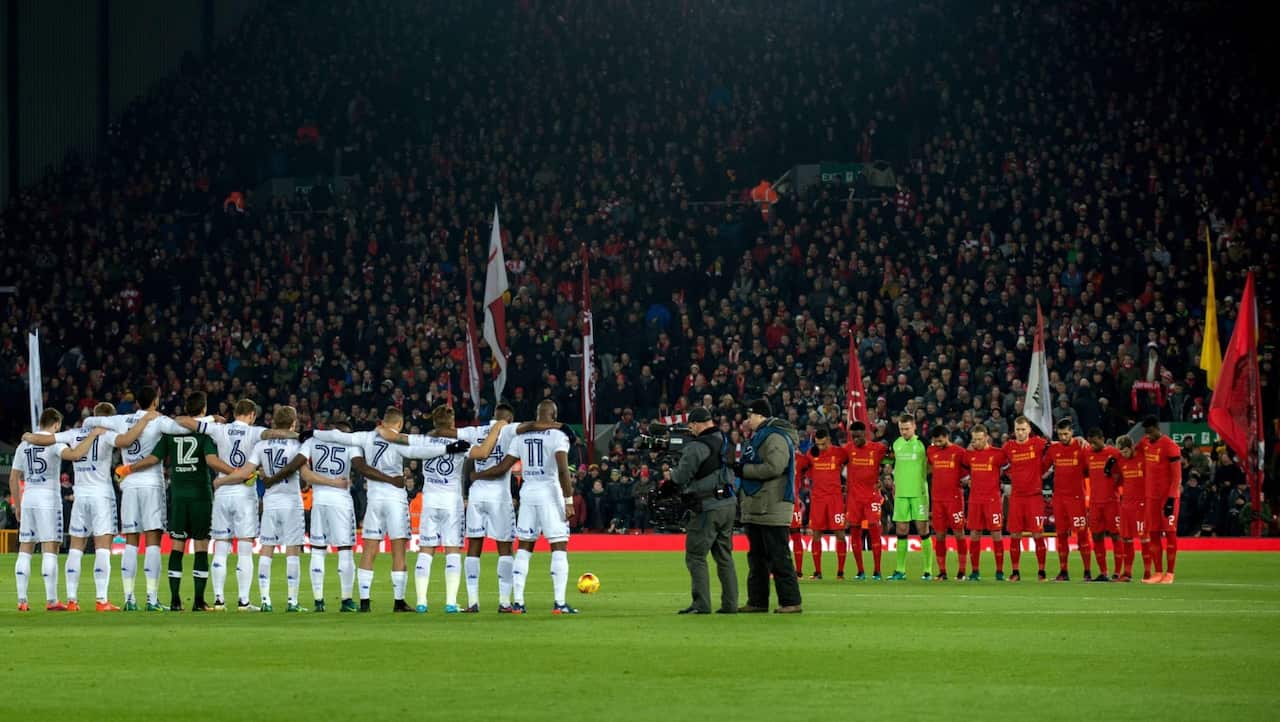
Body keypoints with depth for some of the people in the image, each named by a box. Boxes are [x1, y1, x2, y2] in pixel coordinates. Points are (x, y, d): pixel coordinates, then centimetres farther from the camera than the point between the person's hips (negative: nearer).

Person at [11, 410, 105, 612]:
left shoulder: (23, 445, 12)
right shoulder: (54, 442, -6)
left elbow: (13, 478, 14)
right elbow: (75, 454, -26)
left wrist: (17, 506, 21)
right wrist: (92, 435, -14)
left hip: (27, 498, 5)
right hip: (48, 498, -5)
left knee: (25, 549, 7)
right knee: (50, 549, -4)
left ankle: (22, 600, 4)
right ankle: (51, 601, -7)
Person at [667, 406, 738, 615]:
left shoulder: (697, 447, -15)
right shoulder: (725, 442, 10)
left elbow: (681, 477, -15)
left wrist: (671, 473, 9)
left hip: (707, 508, -8)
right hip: (729, 504, 8)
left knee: (696, 556, -2)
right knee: (724, 557, 13)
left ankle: (701, 604, -7)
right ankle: (730, 603, 12)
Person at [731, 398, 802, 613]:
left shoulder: (775, 438, -12)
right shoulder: (757, 438, 21)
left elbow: (774, 467, -23)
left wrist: (743, 470, -16)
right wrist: (739, 468, 7)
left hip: (773, 507, -11)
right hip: (756, 508, 11)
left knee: (779, 556, -10)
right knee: (757, 557, 13)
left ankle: (791, 601, -9)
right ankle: (757, 601, 17)